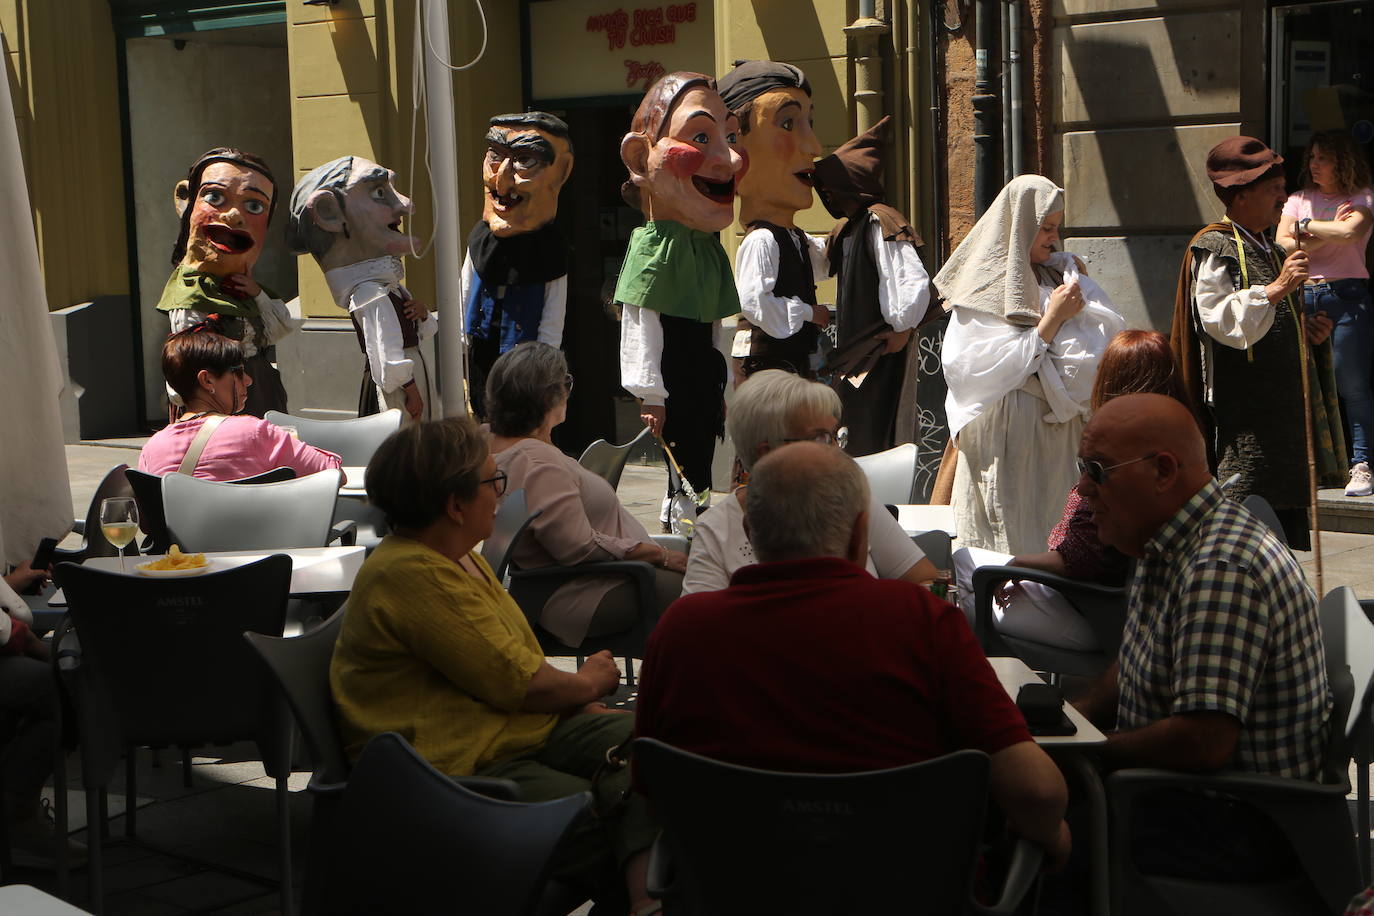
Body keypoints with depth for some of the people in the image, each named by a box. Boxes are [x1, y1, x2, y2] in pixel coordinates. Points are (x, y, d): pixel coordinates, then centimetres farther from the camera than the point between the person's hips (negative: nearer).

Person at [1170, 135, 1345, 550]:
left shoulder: (1271, 250, 21)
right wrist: (1276, 289, -25)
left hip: (1286, 410, 9)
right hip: (1244, 417, -9)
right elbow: (1220, 321, -20)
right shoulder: (1214, 249, -7)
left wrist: (1306, 330, 11)